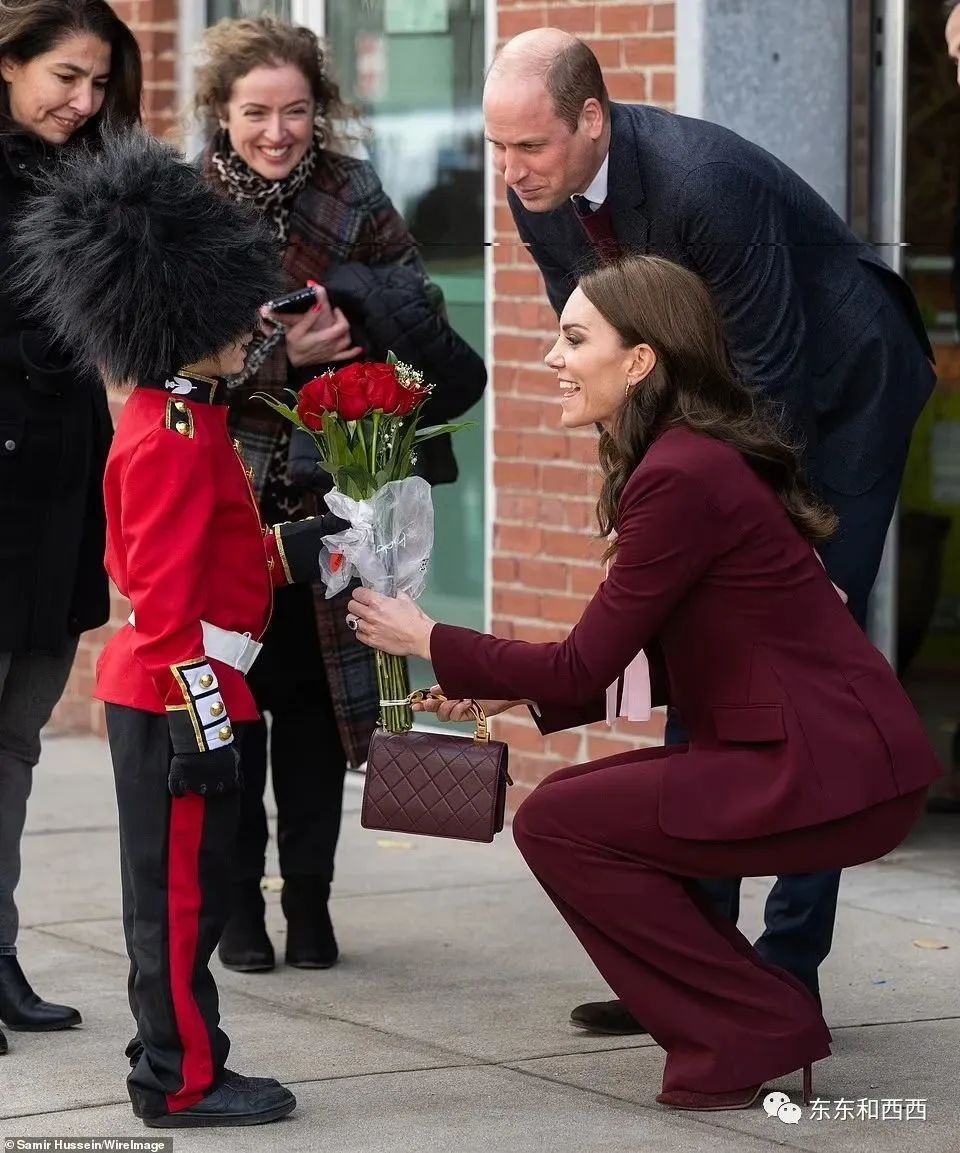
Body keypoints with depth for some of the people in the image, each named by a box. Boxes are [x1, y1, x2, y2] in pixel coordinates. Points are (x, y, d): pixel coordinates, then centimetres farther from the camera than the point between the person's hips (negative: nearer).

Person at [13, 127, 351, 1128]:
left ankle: (173, 1055, 23)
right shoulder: (175, 441, -20)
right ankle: (183, 1081, 5)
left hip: (160, 697, 10)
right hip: (177, 702, -10)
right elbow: (165, 600, -22)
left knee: (185, 890, 15)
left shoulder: (173, 419, 11)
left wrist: (284, 549, 14)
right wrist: (205, 722, -22)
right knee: (181, 893, -2)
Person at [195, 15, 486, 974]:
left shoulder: (353, 198, 1)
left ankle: (308, 898, 13)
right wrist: (283, 355, -24)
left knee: (315, 694, 4)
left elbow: (412, 315, 2)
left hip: (328, 492, 2)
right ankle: (236, 898, 11)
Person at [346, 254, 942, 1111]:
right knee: (585, 807, 13)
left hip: (833, 775, -10)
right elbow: (642, 667, 17)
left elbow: (586, 668, -14)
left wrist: (430, 642, -2)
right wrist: (510, 689, 12)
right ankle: (759, 1022, 16)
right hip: (833, 752, 10)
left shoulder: (682, 478, -17)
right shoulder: (698, 456, 14)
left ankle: (750, 1038, -2)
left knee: (558, 823, -8)